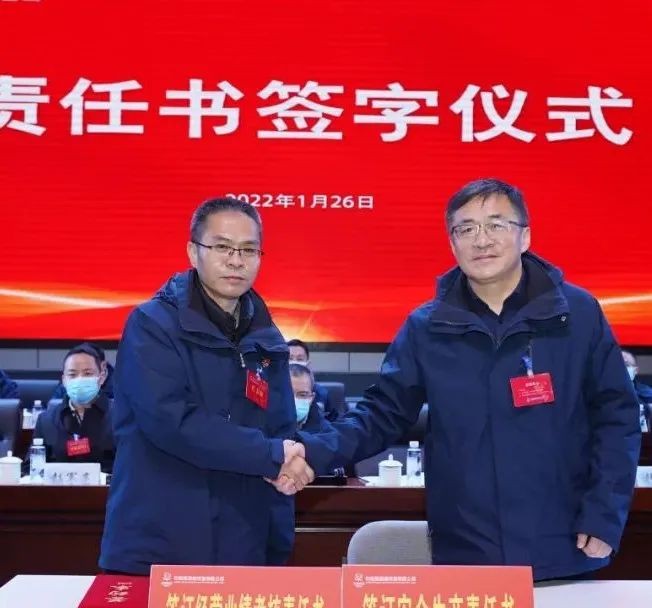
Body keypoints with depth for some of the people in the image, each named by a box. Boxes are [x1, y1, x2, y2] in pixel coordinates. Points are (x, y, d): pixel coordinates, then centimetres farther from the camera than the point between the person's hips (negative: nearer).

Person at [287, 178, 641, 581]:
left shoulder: (579, 313, -2)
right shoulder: (426, 327, 1)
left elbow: (616, 416, 1)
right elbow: (383, 414, 1)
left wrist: (605, 517, -6)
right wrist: (315, 451, -17)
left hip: (564, 555, 0)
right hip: (464, 555, 1)